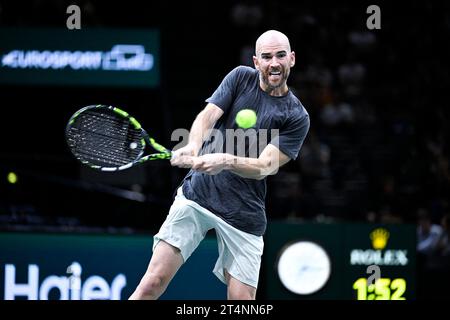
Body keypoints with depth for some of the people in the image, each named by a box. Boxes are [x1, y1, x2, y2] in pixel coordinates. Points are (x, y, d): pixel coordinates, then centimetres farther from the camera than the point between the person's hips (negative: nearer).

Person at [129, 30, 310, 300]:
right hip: (197, 194, 1)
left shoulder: (297, 117, -3)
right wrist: (192, 147, -31)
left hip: (244, 214, 0)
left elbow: (265, 166, -14)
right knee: (153, 282, -11)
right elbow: (208, 115, -9)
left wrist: (226, 161, -34)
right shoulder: (241, 78, 4)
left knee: (242, 300, -3)